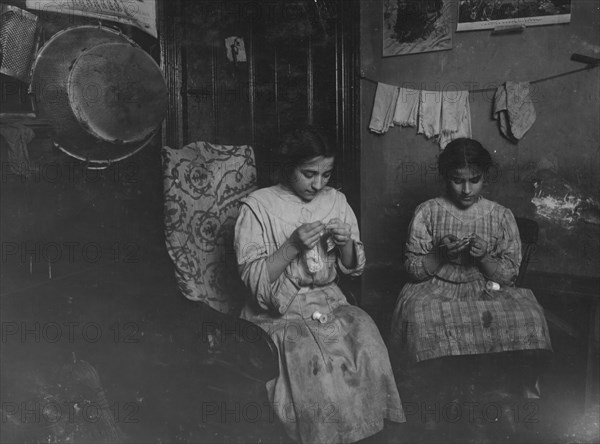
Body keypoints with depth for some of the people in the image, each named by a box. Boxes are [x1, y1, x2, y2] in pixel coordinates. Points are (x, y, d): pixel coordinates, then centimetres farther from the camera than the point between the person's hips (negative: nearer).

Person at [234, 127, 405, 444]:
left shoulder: (336, 201, 7)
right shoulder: (257, 207, -6)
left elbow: (353, 268, 13)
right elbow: (254, 280, -10)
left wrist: (346, 243, -9)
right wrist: (293, 246, -22)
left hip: (328, 300, 4)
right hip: (278, 311, -3)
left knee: (366, 337, -24)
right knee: (310, 358, -31)